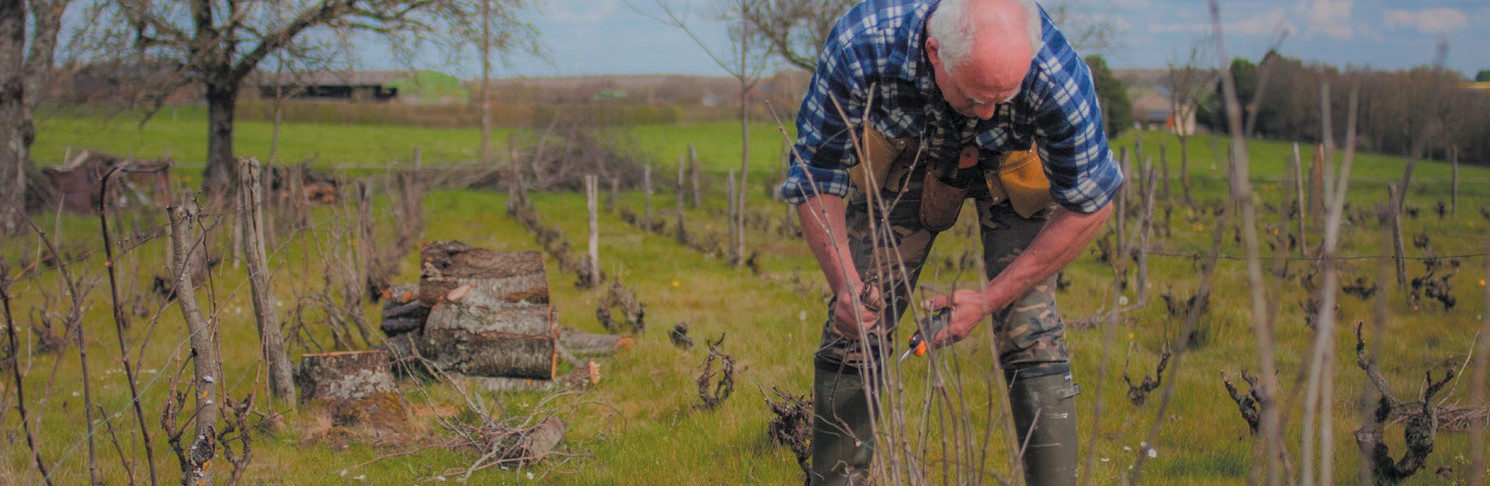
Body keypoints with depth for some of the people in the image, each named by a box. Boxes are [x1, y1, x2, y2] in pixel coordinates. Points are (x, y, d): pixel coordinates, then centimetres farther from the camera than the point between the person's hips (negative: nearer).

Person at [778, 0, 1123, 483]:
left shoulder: (1056, 75, -39)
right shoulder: (860, 45, -38)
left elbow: (1090, 203, -21)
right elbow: (815, 173, -20)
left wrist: (991, 298, -22)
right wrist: (844, 282, -33)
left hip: (1014, 162, -1)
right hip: (902, 154, 1)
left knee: (1031, 332, -16)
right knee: (853, 330, -5)